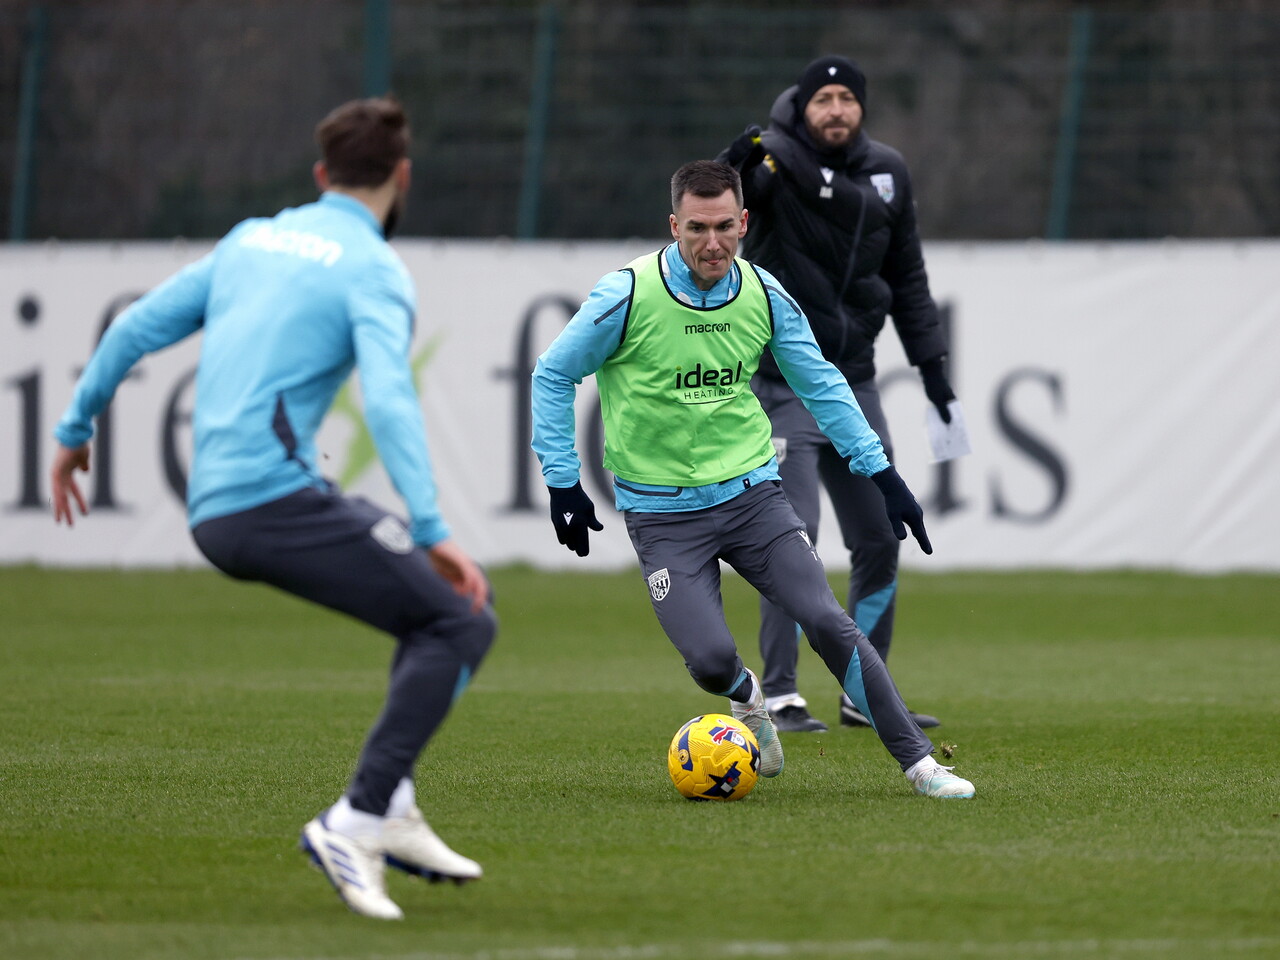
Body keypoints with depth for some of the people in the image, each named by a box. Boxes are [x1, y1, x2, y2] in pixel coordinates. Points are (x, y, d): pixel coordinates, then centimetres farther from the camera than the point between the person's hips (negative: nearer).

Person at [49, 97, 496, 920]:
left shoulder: (252, 239, 19)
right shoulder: (374, 271, -3)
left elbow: (137, 328, 21)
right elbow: (389, 398, -19)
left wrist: (75, 431, 32)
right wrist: (433, 530, -26)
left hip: (214, 513, 8)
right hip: (277, 499, -8)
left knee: (446, 595, 19)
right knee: (462, 624, -7)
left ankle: (393, 811, 12)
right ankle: (355, 823, -17)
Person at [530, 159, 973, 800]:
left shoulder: (765, 296, -2)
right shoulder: (628, 295, -14)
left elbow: (821, 385, 11)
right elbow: (553, 376, -2)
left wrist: (882, 474, 7)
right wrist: (563, 483, -4)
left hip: (749, 490, 3)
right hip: (662, 513, -3)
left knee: (828, 623, -11)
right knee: (711, 660, -17)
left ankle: (917, 760, -1)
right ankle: (748, 701, 20)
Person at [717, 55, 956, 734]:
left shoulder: (886, 172, 8)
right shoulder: (777, 158, -10)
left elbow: (907, 273, 17)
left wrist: (929, 359, 12)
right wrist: (736, 167, -50)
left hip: (856, 384, 6)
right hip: (787, 385, -6)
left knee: (879, 543, 9)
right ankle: (780, 697, -7)